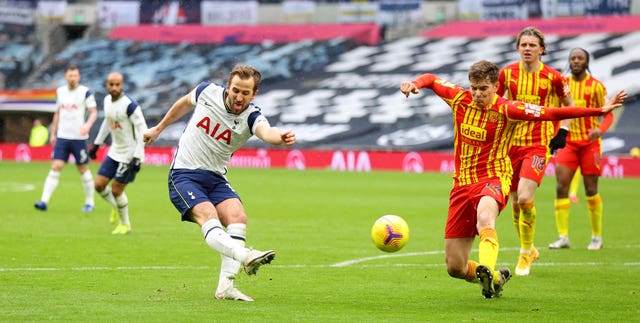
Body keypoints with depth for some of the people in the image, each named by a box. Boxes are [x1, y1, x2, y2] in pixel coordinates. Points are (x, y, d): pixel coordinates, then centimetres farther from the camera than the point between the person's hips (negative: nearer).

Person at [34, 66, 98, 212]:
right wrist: (53, 133, 18)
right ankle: (44, 201, -12)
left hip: (79, 138, -3)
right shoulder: (60, 91, 10)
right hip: (62, 137, 3)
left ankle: (89, 202, 17)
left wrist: (88, 125, -26)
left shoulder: (85, 92, -4)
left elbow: (93, 112, -7)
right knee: (56, 167, -6)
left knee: (83, 169, 4)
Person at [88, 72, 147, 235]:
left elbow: (142, 129, -21)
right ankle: (116, 208, 30)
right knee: (99, 184, 2)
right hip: (114, 152, 7)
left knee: (116, 190, -5)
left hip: (129, 154, -7)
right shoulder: (107, 100, 3)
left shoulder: (129, 105, -22)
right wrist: (97, 143, 24)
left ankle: (125, 224, 16)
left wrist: (137, 157, -24)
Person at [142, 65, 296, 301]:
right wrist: (159, 128, 27)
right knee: (208, 217, -27)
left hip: (216, 179, 2)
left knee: (237, 217, -21)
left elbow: (266, 132, -38)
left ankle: (225, 286, -20)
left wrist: (280, 137, -61)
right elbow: (184, 103, 16)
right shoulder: (207, 91, -7)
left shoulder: (251, 117, -12)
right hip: (183, 174, -2)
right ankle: (245, 256, -53)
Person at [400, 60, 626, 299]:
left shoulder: (506, 109, -8)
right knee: (455, 268, 1)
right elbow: (431, 80, 18)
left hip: (493, 180, -4)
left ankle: (487, 271, -61)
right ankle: (496, 278, 29)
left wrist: (599, 110, -19)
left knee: (484, 217, -43)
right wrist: (414, 84, -5)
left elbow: (552, 114, -13)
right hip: (462, 182, 4)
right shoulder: (460, 99, 2)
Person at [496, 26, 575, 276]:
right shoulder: (507, 73, 0)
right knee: (515, 202, 7)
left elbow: (569, 105, 9)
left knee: (525, 197, -19)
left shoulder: (553, 77, -7)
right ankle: (529, 251, 28)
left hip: (539, 144, -3)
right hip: (512, 142, 3)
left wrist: (563, 131, -2)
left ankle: (525, 254, -1)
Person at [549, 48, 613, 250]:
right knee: (561, 187, -10)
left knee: (591, 190, 1)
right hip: (567, 141, 3)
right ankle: (563, 237, -8)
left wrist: (600, 129, -23)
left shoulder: (596, 86, -2)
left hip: (589, 142, -3)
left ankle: (597, 237, 14)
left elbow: (608, 114, -3)